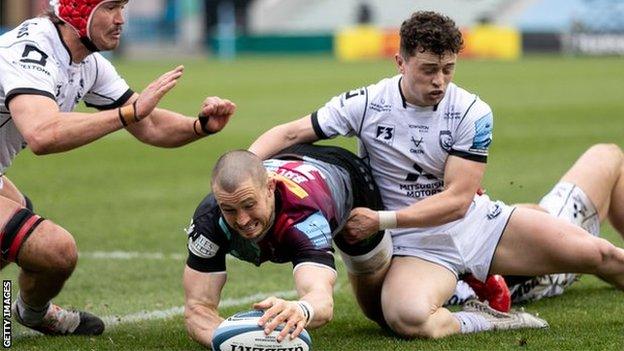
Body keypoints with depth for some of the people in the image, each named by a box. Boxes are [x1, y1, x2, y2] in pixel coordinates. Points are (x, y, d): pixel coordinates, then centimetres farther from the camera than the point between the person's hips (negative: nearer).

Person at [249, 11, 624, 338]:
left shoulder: (472, 113, -9)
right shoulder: (365, 105, -8)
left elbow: (458, 199, -13)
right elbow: (290, 133, -3)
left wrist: (381, 220, -21)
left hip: (477, 220, 1)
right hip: (417, 244, -1)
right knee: (407, 317, -37)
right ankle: (480, 321, -10)